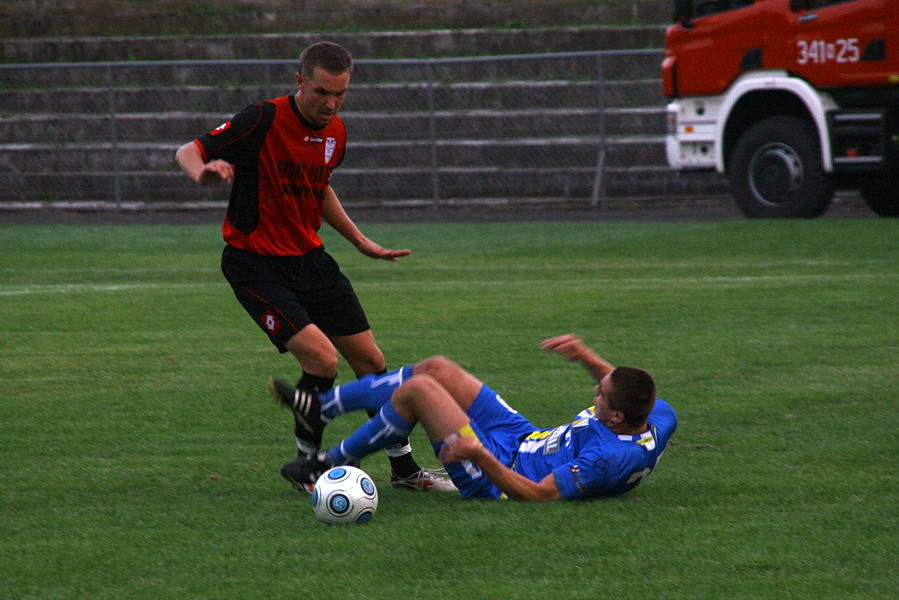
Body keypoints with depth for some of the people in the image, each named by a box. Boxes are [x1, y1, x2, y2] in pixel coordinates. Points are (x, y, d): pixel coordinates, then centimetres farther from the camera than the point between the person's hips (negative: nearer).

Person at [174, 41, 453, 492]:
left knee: (370, 361, 7)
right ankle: (307, 461, 3)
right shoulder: (264, 120, -17)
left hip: (310, 259, 7)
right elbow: (188, 152, -16)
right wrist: (202, 172, -39)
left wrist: (362, 243, 23)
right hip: (256, 264, -7)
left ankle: (403, 468, 22)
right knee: (322, 358, -20)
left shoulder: (335, 132, 5)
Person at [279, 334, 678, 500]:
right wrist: (587, 358, 0)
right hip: (523, 435, 9)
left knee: (417, 389, -11)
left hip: (496, 474, -9)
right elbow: (624, 388, 12)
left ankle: (333, 464, 11)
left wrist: (479, 455, -37)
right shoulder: (660, 417, -13)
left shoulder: (609, 458, -38)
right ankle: (318, 408, 24)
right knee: (434, 369, 10)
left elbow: (537, 494, -34)